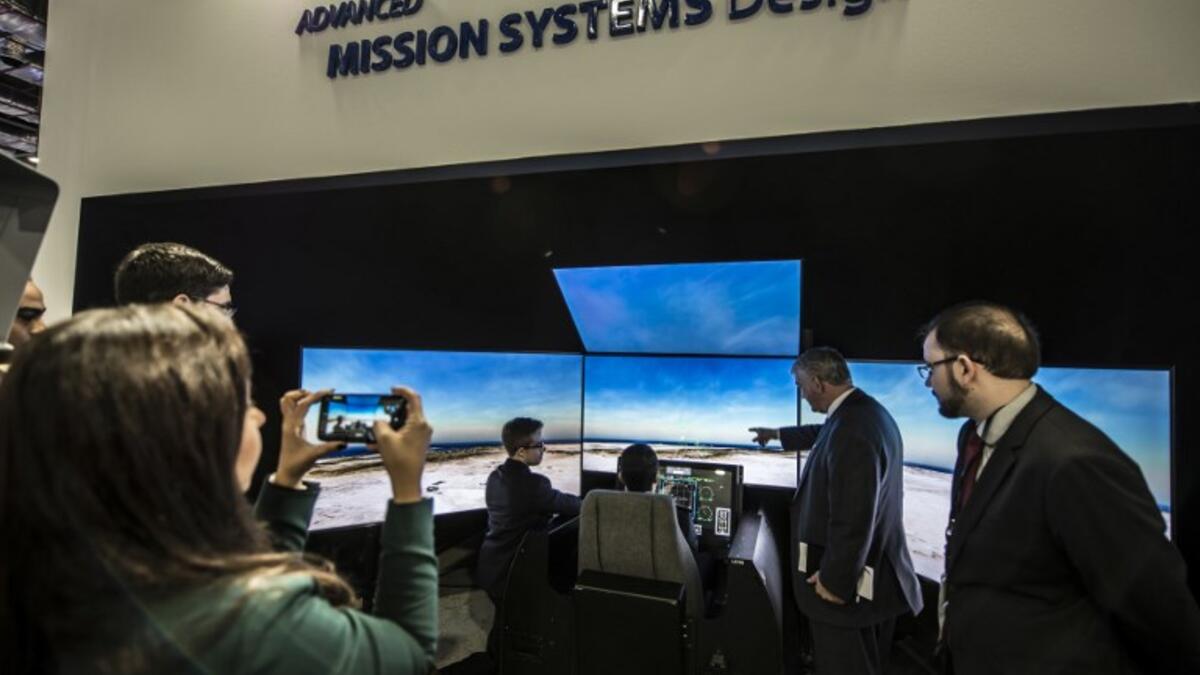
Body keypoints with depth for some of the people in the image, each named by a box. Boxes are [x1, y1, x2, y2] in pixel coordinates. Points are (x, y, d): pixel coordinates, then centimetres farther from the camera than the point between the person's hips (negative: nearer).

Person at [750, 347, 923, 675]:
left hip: (848, 582, -10)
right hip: (872, 572, 10)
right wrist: (778, 434, 41)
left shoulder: (852, 431, -30)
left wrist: (834, 581, -19)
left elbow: (852, 521, -30)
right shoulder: (865, 411, 4)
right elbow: (825, 434, 27)